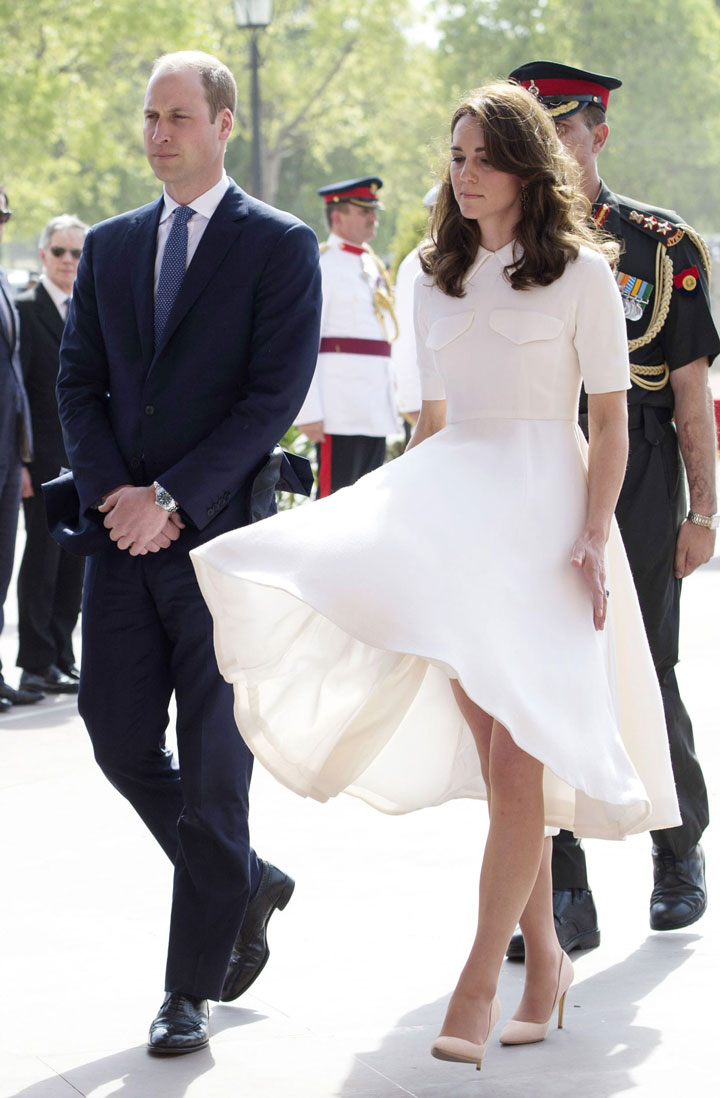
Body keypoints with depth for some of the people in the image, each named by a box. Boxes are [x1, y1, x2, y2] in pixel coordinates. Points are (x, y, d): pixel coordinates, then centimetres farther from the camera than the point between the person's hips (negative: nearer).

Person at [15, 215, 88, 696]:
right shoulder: (26, 309, -6)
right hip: (46, 454, -6)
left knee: (76, 557, 9)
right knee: (43, 556, -2)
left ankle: (62, 656, 17)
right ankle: (37, 664, 4)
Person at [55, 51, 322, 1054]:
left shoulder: (280, 247, -3)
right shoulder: (110, 247, 13)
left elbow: (276, 396, -10)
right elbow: (78, 382, 11)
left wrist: (171, 499, -15)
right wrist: (114, 494, -6)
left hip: (222, 535, -5)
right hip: (122, 533, 5)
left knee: (214, 764, -2)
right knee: (120, 742, 4)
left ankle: (192, 988, 6)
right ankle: (247, 886, 28)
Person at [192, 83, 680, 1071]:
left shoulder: (581, 272, 0)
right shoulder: (439, 278, 15)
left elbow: (610, 422, -3)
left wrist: (594, 536, -14)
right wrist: (401, 514, 17)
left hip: (543, 509, -5)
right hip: (452, 505, 5)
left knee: (518, 750, -11)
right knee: (493, 752, 2)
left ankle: (478, 986, -11)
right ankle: (543, 955, 14)